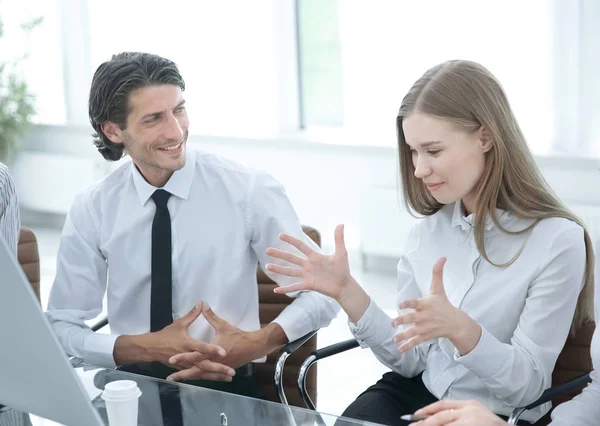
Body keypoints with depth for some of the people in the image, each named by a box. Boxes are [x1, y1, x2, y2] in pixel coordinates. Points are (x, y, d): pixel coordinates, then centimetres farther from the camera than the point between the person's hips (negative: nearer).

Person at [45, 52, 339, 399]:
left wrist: (259, 342, -18)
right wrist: (144, 347, -15)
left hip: (227, 389, 1)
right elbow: (62, 328, 3)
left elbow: (323, 292, 0)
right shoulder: (92, 211, 2)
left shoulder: (250, 191, -4)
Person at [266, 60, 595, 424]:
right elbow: (410, 361, 4)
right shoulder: (428, 230, 4)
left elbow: (528, 386, -13)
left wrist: (459, 328, -29)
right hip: (418, 394, 4)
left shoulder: (558, 240, -12)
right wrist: (347, 292, -9)